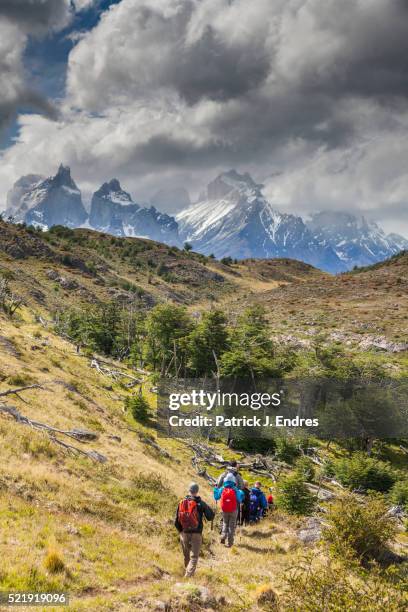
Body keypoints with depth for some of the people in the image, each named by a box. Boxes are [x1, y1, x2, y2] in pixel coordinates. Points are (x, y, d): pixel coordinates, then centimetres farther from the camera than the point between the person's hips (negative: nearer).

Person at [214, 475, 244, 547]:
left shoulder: (222, 489, -6)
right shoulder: (235, 490, -12)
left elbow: (216, 497, 7)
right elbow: (240, 500, -7)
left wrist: (216, 488, 19)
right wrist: (240, 492, 7)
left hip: (224, 510, 2)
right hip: (233, 510, -2)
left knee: (225, 523, 23)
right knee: (232, 526, 9)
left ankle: (223, 537, 2)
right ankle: (229, 543, 9)